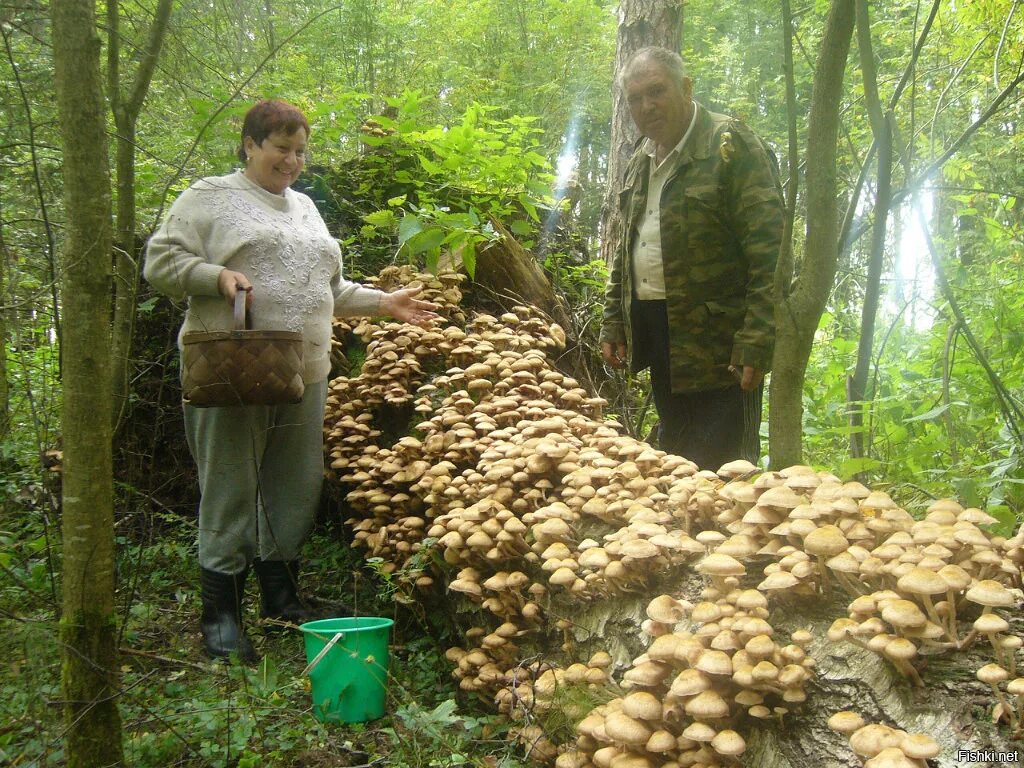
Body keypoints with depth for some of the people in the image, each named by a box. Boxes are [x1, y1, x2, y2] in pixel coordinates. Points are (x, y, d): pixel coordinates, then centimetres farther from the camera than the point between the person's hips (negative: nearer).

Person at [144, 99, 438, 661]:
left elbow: (330, 291, 28)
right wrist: (218, 276, -16)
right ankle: (220, 613, 7)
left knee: (296, 487, 8)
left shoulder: (305, 209, 24)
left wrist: (384, 303, 18)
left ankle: (281, 595, 23)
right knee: (230, 488, -3)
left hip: (304, 373, 6)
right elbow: (161, 262, -1)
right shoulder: (210, 198, 5)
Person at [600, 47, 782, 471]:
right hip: (657, 334, 8)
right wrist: (613, 323, 16)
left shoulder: (732, 145, -10)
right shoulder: (639, 161, 14)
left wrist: (755, 344, -21)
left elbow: (769, 256, -16)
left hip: (717, 342, -7)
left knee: (718, 475, -4)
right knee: (673, 457, 18)